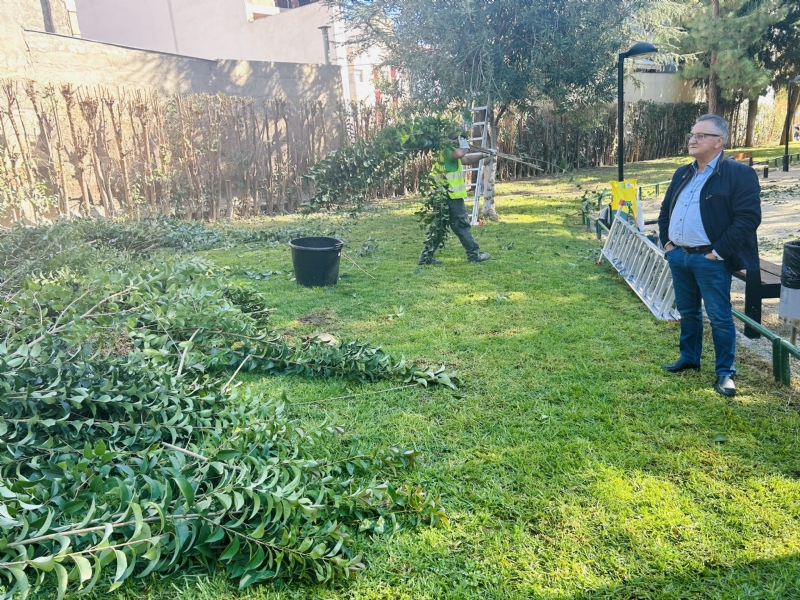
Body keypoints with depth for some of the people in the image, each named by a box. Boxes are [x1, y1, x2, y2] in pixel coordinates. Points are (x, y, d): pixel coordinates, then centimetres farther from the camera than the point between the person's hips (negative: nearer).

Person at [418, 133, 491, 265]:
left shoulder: (446, 151, 20)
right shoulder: (446, 149, -11)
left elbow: (466, 159, 26)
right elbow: (459, 154, -33)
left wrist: (482, 154, 22)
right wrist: (465, 147, -11)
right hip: (451, 197, -10)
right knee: (462, 225, -1)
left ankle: (426, 256, 8)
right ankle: (474, 254, 8)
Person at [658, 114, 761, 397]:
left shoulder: (739, 173, -9)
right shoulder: (682, 174, 13)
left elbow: (748, 218, -15)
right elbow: (665, 210, 22)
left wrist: (718, 252, -17)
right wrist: (666, 241, 9)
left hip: (710, 260, -7)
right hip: (678, 256, 7)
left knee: (719, 317, 0)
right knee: (687, 311, 18)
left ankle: (725, 372, 12)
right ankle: (689, 358, 33)